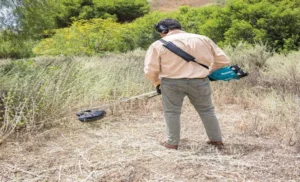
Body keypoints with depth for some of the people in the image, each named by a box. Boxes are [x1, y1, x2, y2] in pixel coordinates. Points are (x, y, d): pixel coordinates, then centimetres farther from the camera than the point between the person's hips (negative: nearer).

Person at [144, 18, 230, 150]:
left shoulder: (159, 45, -1)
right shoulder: (202, 39, 8)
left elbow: (150, 70, -3)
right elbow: (223, 60, 12)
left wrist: (157, 83, 16)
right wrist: (211, 71, 26)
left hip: (172, 82, -3)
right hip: (199, 81, 3)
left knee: (172, 112, 14)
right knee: (207, 110, 18)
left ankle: (172, 143, 17)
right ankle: (217, 140, 25)